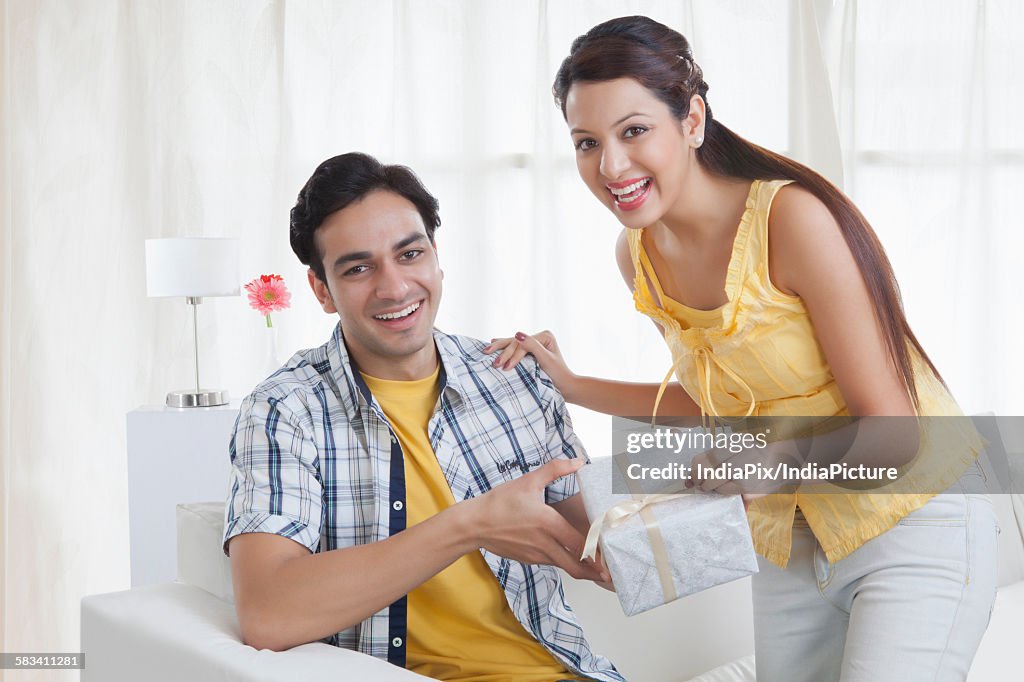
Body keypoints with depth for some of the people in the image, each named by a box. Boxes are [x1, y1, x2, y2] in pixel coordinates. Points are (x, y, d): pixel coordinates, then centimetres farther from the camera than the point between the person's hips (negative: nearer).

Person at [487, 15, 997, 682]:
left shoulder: (794, 217, -23)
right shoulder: (638, 254, -2)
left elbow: (892, 431, -19)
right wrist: (572, 386, 6)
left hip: (912, 523, -6)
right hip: (789, 543, 6)